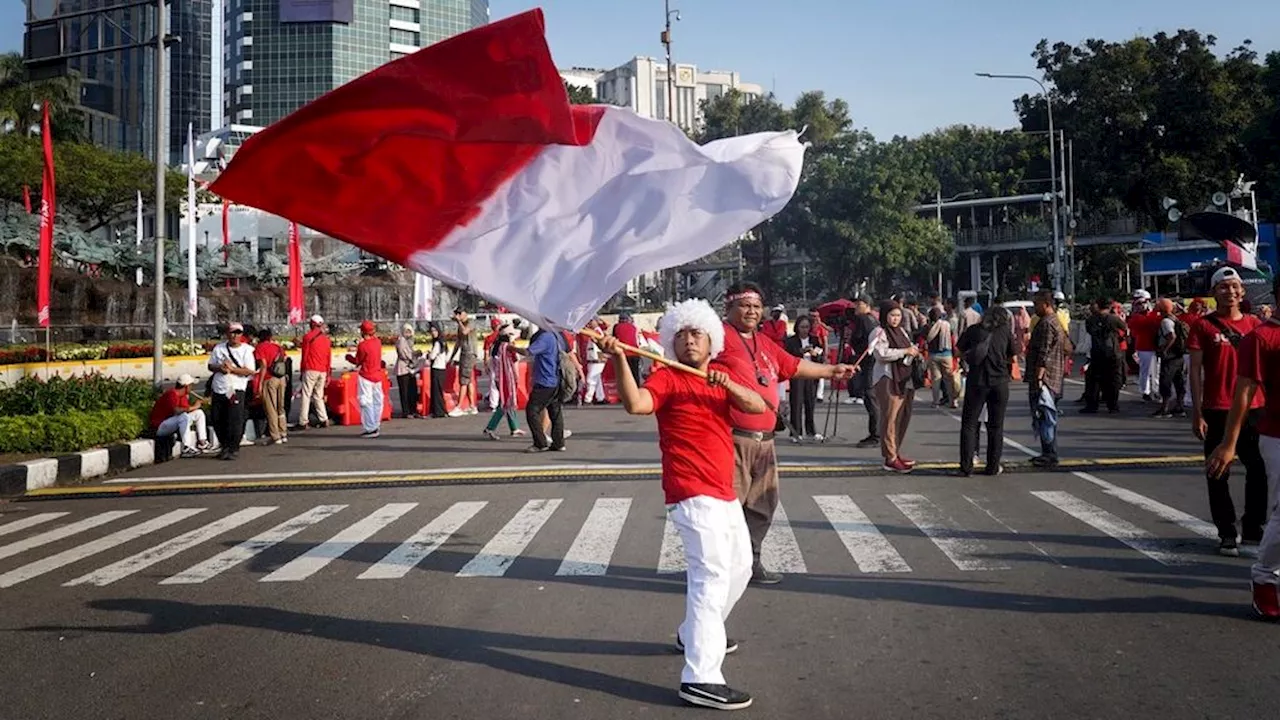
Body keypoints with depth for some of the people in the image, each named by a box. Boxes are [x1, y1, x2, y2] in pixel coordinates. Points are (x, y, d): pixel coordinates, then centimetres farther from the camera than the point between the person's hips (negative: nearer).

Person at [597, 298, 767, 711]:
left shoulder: (722, 378, 14)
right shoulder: (667, 378, -7)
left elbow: (758, 407, -2)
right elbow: (636, 403, -26)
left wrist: (729, 385, -19)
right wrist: (620, 360, -40)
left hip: (724, 494, 9)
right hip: (693, 495, -9)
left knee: (738, 567, 23)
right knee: (710, 575, -19)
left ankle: (693, 635, 41)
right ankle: (700, 679, -23)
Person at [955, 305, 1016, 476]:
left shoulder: (973, 330, 5)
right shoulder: (1005, 331, 3)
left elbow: (959, 351, 9)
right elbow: (1013, 359, 6)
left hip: (976, 381, 0)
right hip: (999, 382, 0)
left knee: (969, 424, 6)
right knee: (996, 426, 11)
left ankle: (966, 467, 0)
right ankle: (993, 467, 14)